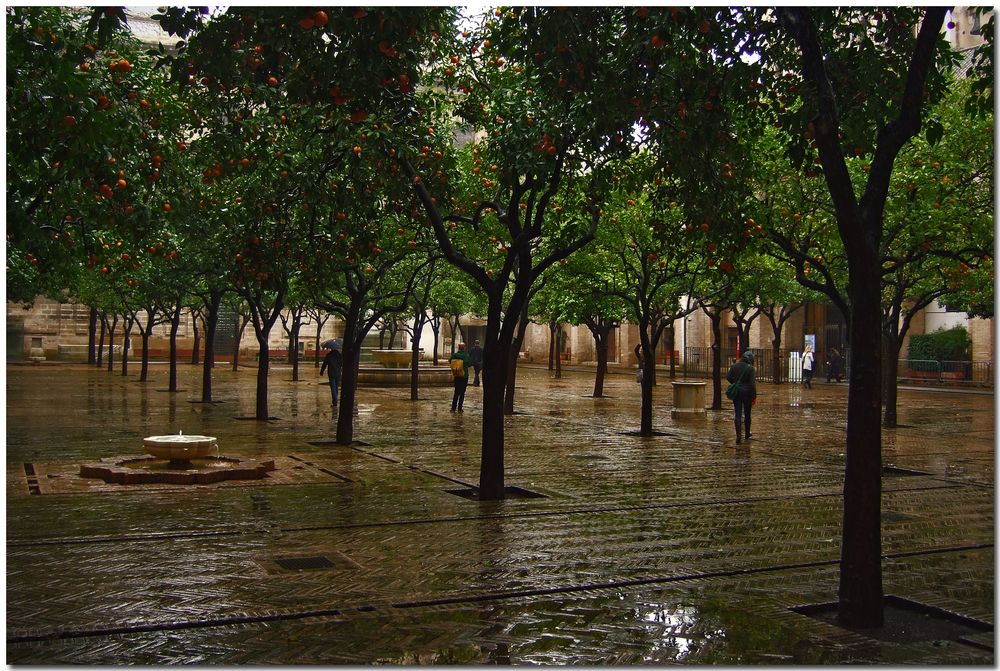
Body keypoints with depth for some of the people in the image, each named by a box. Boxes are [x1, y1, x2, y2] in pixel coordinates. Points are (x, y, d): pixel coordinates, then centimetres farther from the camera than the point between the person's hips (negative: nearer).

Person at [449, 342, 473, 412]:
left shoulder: (454, 355, -7)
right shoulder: (466, 356, -14)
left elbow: (450, 361, 7)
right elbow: (470, 364, -5)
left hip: (456, 376, 3)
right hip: (464, 376, -3)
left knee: (456, 392, 14)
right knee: (462, 393, 5)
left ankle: (453, 408, 11)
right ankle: (459, 408, 5)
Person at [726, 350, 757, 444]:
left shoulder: (734, 366, 0)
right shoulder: (750, 368, -12)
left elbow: (728, 377, 2)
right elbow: (752, 383, -13)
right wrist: (754, 396, -9)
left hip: (736, 392, 2)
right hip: (747, 393, -2)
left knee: (738, 414, 1)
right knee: (747, 414, 13)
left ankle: (738, 435, -11)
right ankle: (747, 434, 24)